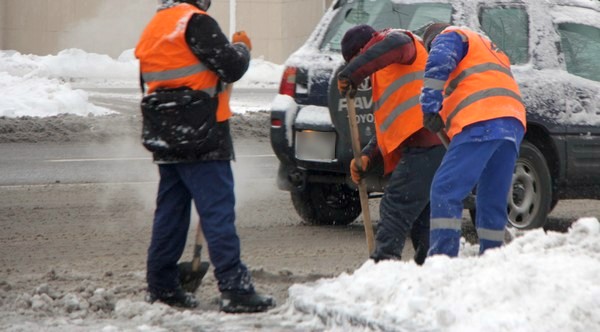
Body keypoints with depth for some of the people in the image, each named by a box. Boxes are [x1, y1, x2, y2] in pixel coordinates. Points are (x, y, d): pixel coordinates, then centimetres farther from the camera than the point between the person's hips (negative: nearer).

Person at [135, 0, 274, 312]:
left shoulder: (154, 27, 16)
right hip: (200, 137, -9)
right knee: (218, 211, -9)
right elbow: (231, 66, -15)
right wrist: (242, 48, 7)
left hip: (164, 137, 9)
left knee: (169, 212, 14)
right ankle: (235, 290, -12)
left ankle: (161, 286, 17)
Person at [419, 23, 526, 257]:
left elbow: (438, 64, -6)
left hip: (482, 123, -8)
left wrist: (430, 108, -11)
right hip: (514, 123, 8)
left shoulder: (450, 36, 16)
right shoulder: (490, 49, 41)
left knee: (445, 191, -11)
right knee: (493, 201, 13)